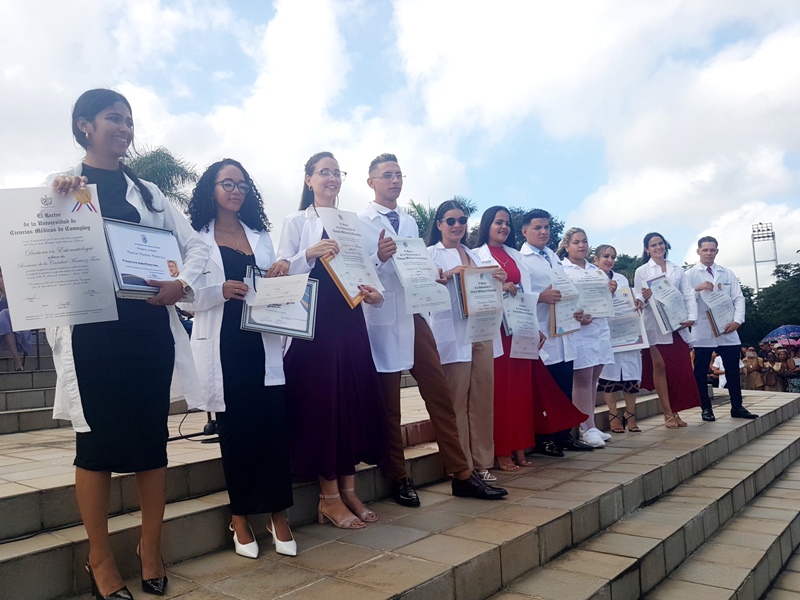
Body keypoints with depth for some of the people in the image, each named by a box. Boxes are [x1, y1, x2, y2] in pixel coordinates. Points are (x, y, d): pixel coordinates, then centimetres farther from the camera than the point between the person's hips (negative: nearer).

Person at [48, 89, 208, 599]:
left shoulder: (148, 191, 14)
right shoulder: (61, 186, 7)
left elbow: (196, 244, 10)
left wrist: (184, 283, -9)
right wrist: (58, 197, -16)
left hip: (150, 324, 3)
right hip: (92, 327, -2)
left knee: (153, 434, 6)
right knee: (98, 439, 3)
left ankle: (151, 548, 22)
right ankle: (100, 557, 18)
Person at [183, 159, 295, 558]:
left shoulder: (260, 235, 17)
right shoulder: (196, 237, 5)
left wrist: (283, 271, -2)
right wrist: (221, 291, -20)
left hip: (263, 342, 3)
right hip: (222, 345, -3)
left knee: (273, 425, -2)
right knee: (235, 429, 2)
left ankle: (277, 514, 10)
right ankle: (240, 516, 16)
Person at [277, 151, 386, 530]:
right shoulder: (296, 222, 4)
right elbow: (281, 274, -6)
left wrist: (371, 291, -6)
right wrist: (309, 255, -22)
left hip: (349, 321, 5)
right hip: (313, 322, -5)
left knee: (355, 398, 4)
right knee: (322, 400, -4)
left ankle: (349, 490, 16)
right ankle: (329, 496, 7)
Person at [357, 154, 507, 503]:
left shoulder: (410, 222, 17)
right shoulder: (359, 222, -1)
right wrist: (379, 257, -25)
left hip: (415, 316, 6)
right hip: (382, 320, -5)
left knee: (440, 395, 5)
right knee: (388, 405, 5)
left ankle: (461, 474, 13)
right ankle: (399, 479, 19)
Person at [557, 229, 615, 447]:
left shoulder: (595, 270, 19)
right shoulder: (560, 269, -2)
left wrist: (611, 291, 3)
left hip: (599, 328, 6)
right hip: (577, 329, -6)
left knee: (593, 378, 9)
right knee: (582, 378, -5)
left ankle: (589, 426, 16)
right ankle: (588, 428, 0)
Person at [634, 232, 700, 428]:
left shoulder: (677, 270, 13)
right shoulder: (642, 271, 4)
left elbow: (689, 295, 6)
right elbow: (638, 300, 0)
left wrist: (692, 317, -9)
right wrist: (644, 298, -24)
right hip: (655, 326, -3)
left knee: (680, 368, 2)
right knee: (659, 366, -3)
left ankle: (675, 411, 12)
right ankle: (668, 414, 3)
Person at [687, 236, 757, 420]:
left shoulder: (728, 274, 12)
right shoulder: (690, 275, 2)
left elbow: (738, 298, 5)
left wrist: (738, 320, -9)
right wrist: (697, 289, -24)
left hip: (728, 330, 3)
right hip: (703, 332, -3)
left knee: (733, 370, 8)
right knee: (700, 372, 2)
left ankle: (737, 407, 20)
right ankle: (706, 408, 13)